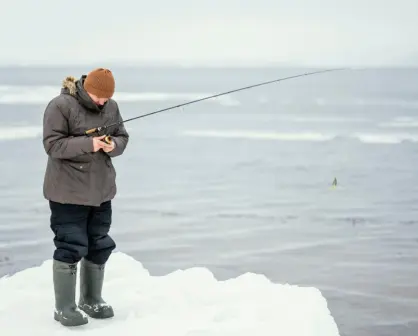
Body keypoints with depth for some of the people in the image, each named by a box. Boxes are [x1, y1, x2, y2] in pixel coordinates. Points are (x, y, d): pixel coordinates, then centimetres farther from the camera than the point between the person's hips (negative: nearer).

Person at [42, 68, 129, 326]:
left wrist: (114, 146, -13)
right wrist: (88, 144, -27)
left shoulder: (111, 106, 5)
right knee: (71, 247, -6)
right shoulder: (60, 106, -14)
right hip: (69, 191, -7)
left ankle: (92, 300, 28)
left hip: (101, 190, 7)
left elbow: (122, 137, 11)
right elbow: (53, 144, -18)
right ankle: (64, 307, 4)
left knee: (99, 246, 13)